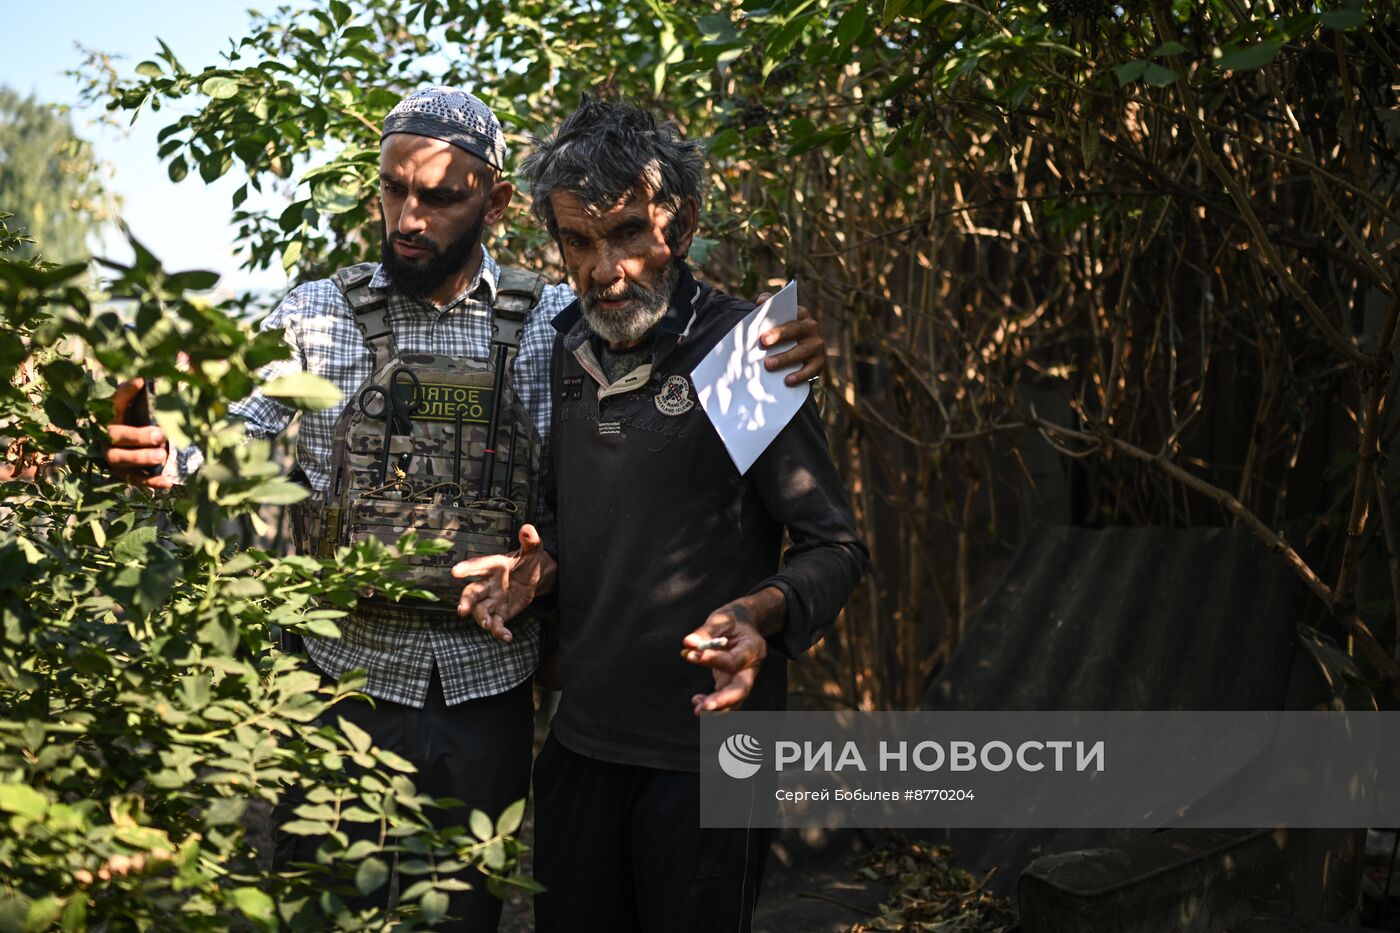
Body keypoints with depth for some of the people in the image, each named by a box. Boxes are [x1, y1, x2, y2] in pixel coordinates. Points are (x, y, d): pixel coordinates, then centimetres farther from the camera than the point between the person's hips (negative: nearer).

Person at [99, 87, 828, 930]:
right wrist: (166, 460, -25)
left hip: (486, 682, 0)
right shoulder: (318, 316, 0)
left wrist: (776, 355, -19)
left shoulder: (554, 323, -1)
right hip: (345, 668, 0)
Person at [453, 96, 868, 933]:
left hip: (706, 747, -5)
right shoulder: (563, 353, 6)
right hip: (581, 738, 6)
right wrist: (538, 567, -1)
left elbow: (836, 548, -10)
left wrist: (760, 611, -29)